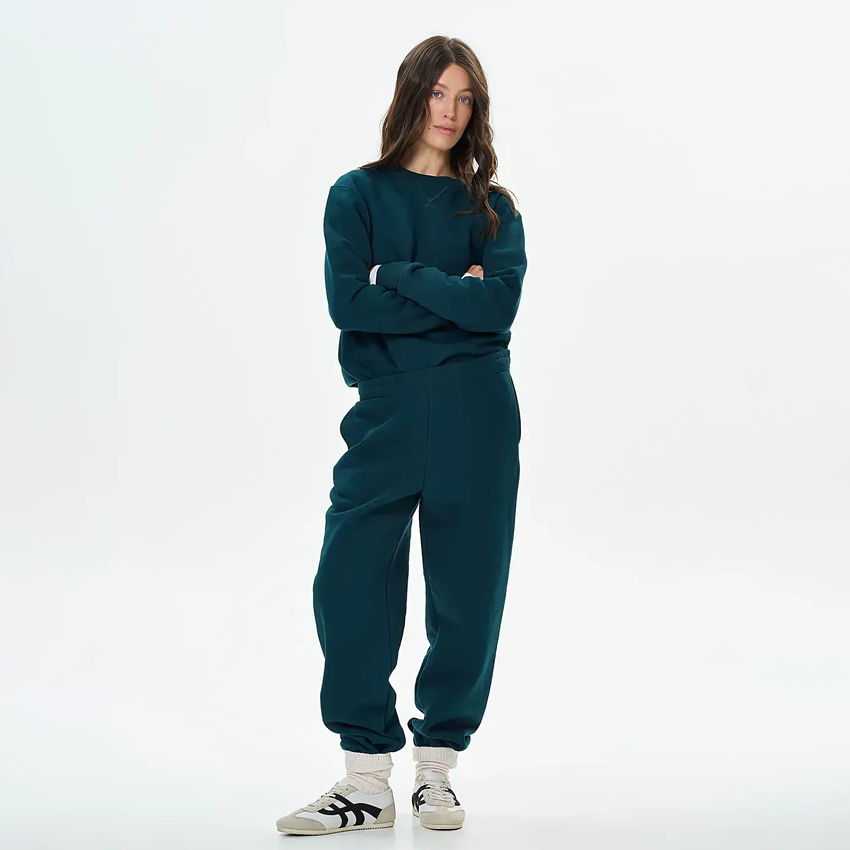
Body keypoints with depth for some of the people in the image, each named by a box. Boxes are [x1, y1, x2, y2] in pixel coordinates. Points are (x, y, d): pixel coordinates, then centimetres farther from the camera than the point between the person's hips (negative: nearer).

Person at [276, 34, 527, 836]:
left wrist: (400, 274, -9)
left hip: (476, 416, 1)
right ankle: (366, 782, 3)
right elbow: (348, 302, -7)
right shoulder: (358, 194, 8)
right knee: (350, 586, -7)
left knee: (466, 592, 3)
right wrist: (452, 295, -7)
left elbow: (499, 304, -9)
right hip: (386, 411, 0)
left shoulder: (491, 208, 10)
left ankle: (436, 772, 17)